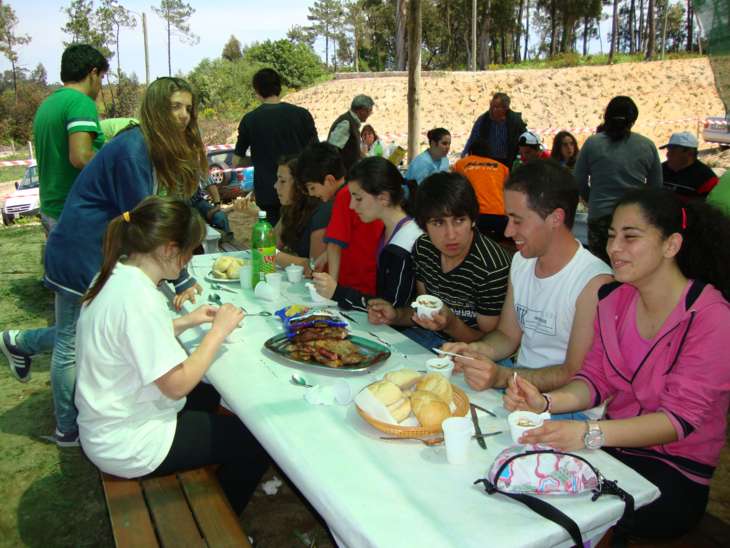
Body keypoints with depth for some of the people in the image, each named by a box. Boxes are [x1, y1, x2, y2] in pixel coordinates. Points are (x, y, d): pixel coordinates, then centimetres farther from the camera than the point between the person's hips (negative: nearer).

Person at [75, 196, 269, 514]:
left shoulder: (116, 275, -2)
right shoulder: (139, 299, -30)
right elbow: (177, 385, -26)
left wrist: (185, 323, 5)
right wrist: (218, 331, -17)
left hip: (106, 425, 10)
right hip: (127, 448, -10)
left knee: (209, 394, 28)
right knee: (258, 441, 0)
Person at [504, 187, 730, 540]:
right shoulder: (614, 298, 1)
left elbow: (681, 417, -21)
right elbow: (595, 379, 4)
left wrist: (589, 434, -35)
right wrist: (544, 403, -16)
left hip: (677, 471, -5)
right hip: (617, 444, 5)